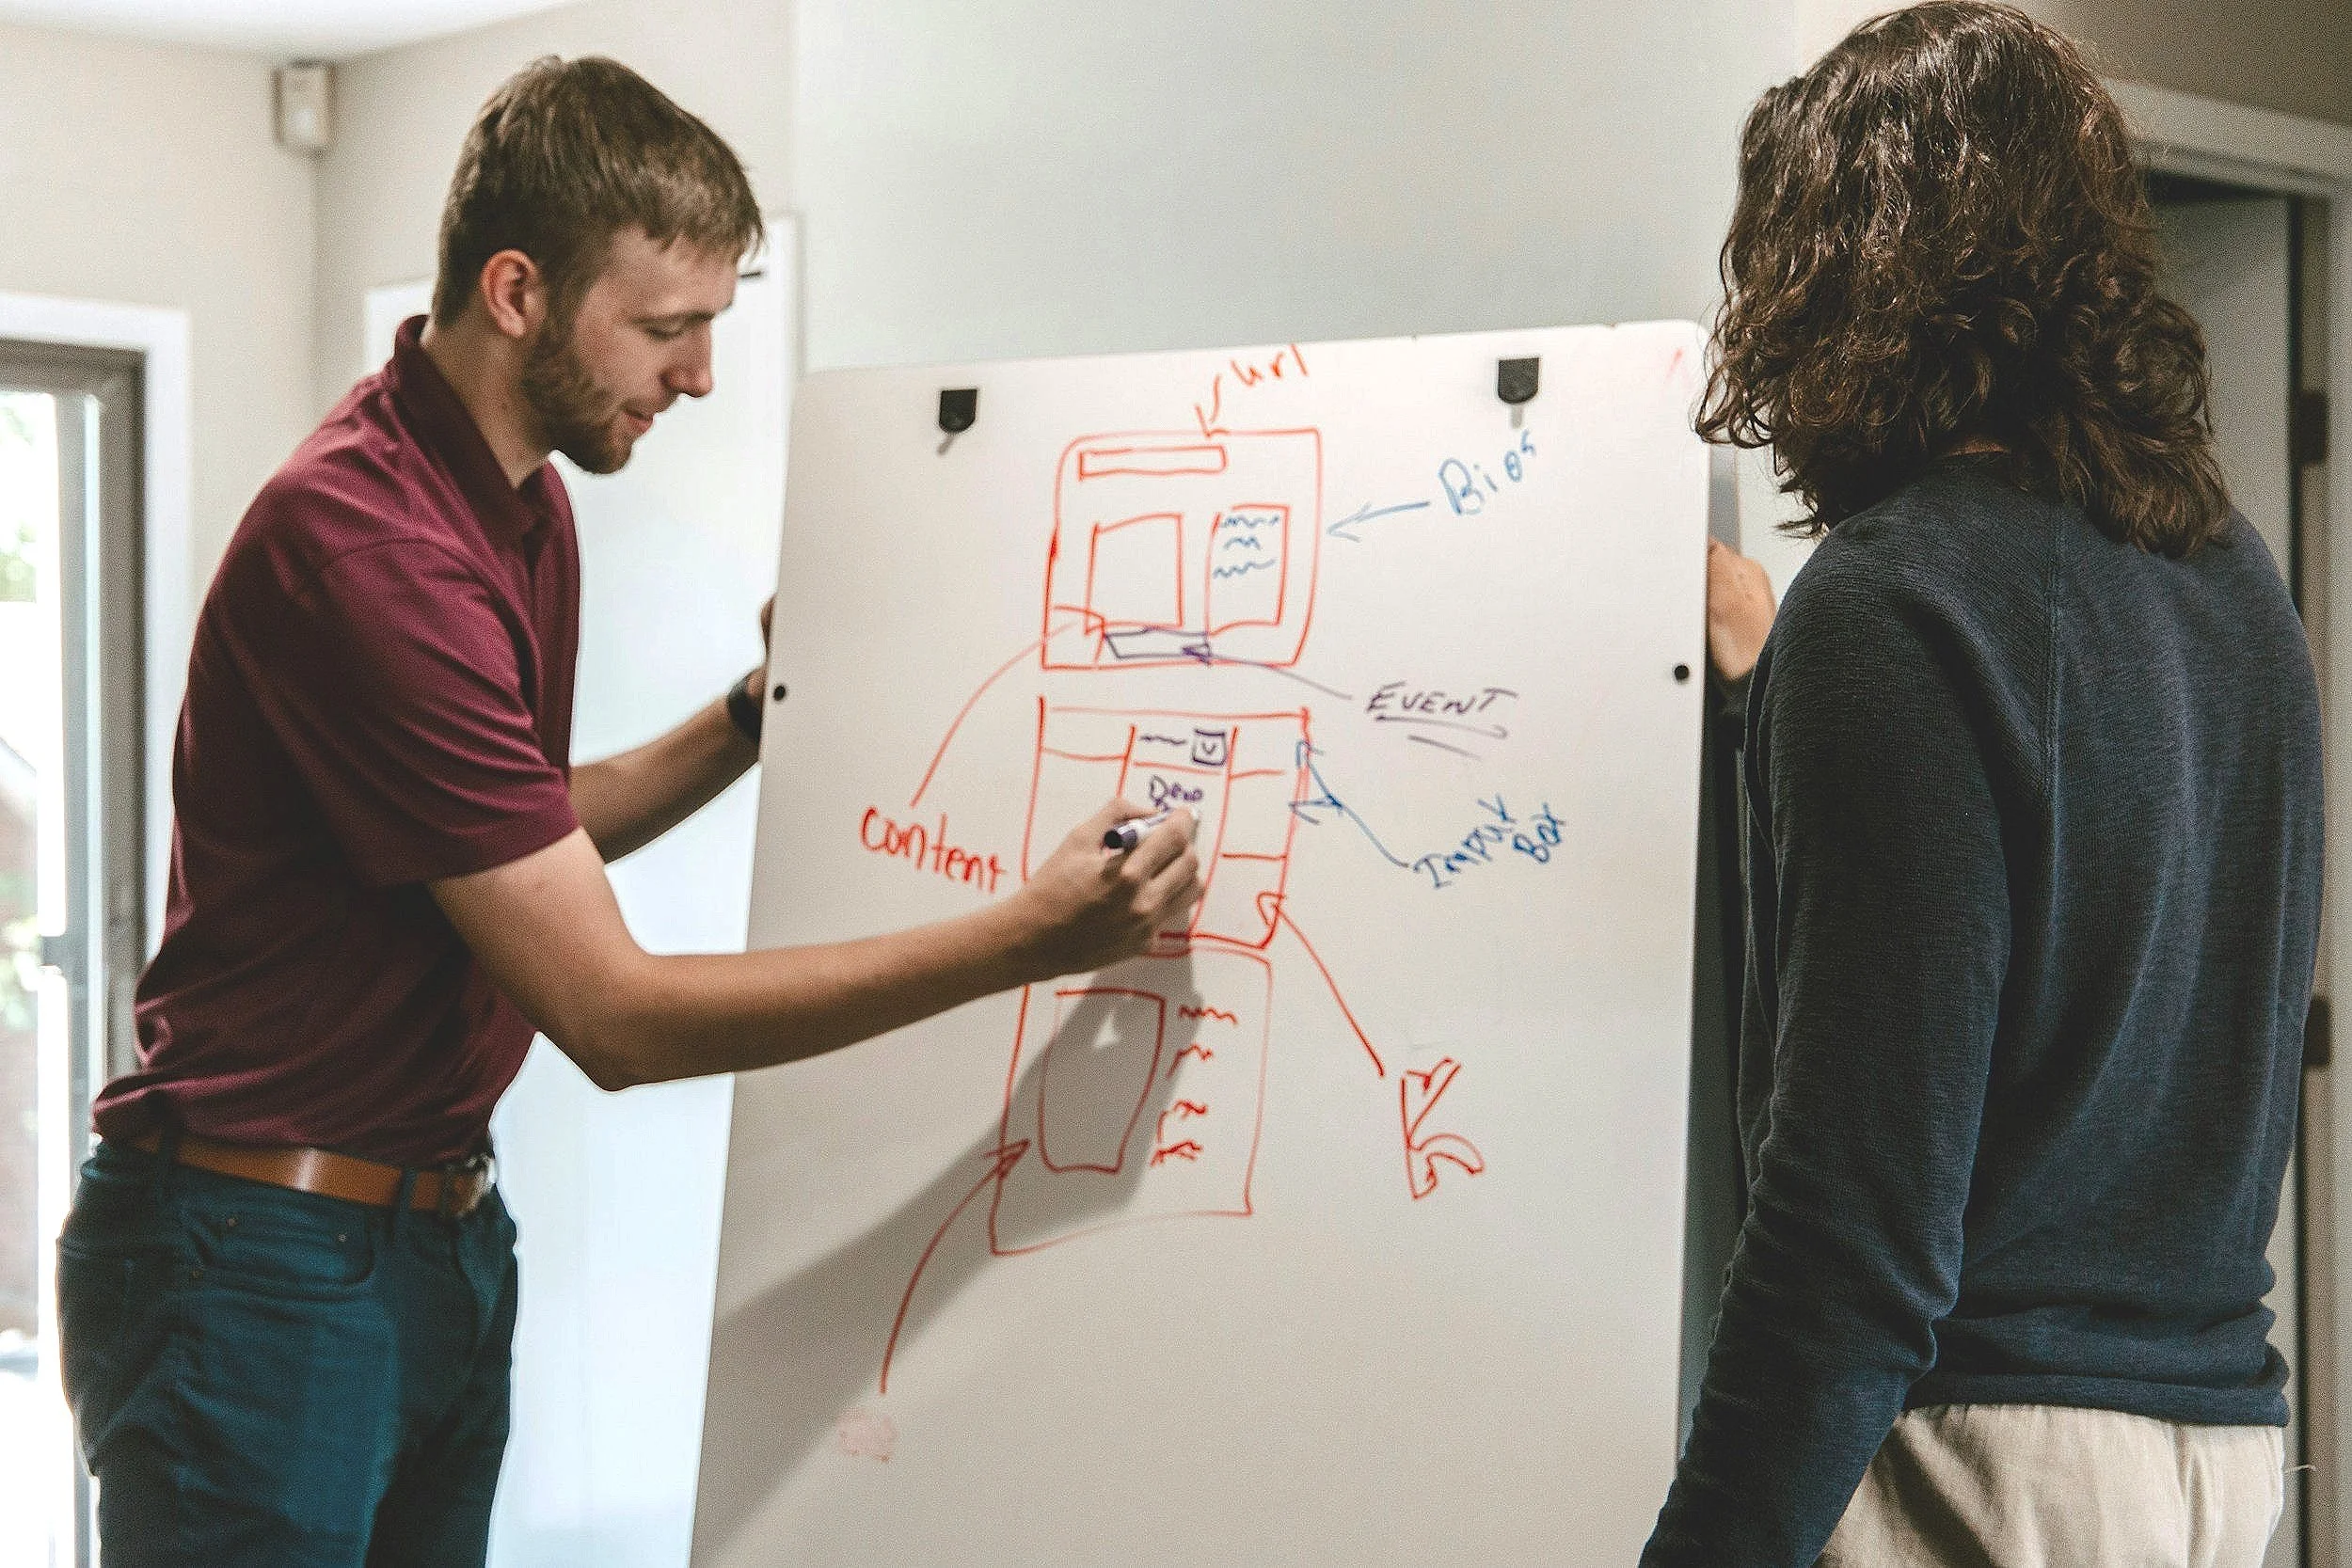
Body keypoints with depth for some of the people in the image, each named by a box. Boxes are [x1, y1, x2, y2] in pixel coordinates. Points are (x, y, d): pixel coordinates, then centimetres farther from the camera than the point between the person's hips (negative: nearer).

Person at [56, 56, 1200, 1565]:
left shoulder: (531, 507, 9)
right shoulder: (363, 545, -23)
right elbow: (614, 1013, -24)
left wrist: (751, 722, 9)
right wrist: (1022, 939, -25)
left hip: (447, 1235, 9)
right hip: (264, 1261, -9)